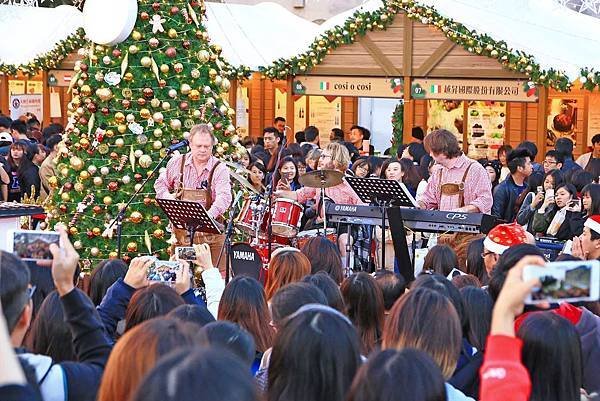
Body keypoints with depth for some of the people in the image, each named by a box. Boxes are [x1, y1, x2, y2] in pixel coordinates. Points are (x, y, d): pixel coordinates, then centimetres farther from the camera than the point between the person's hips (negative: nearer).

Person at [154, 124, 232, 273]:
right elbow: (160, 184, 17)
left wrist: (208, 216, -42)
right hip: (181, 230, 3)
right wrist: (168, 197, -5)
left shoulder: (220, 169, -9)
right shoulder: (176, 163, 2)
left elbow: (224, 197, -25)